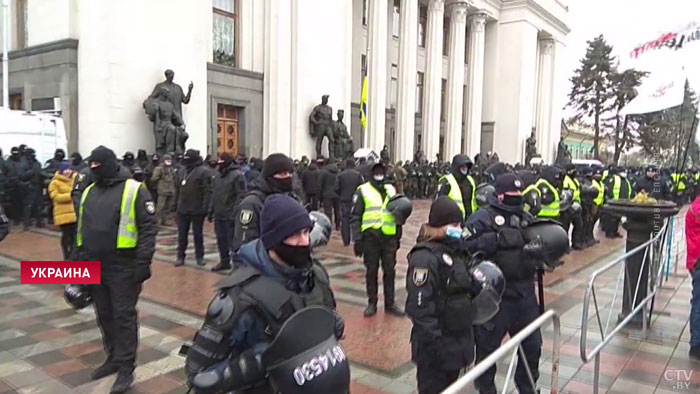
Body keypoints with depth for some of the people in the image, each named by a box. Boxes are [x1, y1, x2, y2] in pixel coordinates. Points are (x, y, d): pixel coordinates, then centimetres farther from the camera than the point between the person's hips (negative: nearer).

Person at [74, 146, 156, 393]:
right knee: (105, 316, 15)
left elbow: (148, 227, -12)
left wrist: (143, 262, -18)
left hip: (123, 266, -7)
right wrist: (78, 260, 17)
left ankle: (126, 368, 7)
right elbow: (81, 229, 21)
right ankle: (114, 358, 30)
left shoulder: (134, 190, -8)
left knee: (124, 316, -1)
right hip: (94, 266, 7)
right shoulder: (89, 192, 13)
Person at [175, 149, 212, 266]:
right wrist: (176, 204, 11)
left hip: (197, 210, -5)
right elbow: (177, 190, 15)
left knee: (198, 234, 8)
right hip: (182, 209, 5)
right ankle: (180, 256, 19)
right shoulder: (181, 172, 9)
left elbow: (207, 191, -15)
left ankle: (199, 256, 19)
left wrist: (204, 208, -18)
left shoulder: (203, 172, -11)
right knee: (182, 234, 10)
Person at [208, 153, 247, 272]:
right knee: (221, 240, 14)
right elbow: (214, 195, 18)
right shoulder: (217, 175, 13)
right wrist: (210, 211, 14)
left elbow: (241, 196, -17)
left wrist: (235, 214, -22)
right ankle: (224, 261, 27)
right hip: (219, 215, 8)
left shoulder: (237, 176, -12)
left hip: (230, 216, -7)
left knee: (232, 240, -2)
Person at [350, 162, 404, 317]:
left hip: (389, 237, 3)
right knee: (371, 271, 7)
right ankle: (371, 303, 19)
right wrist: (357, 239, -11)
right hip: (370, 237, -3)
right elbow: (355, 217, -5)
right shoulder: (362, 191, -2)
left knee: (390, 271, 8)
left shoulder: (391, 190, 11)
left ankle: (390, 303, 19)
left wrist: (398, 236, 17)